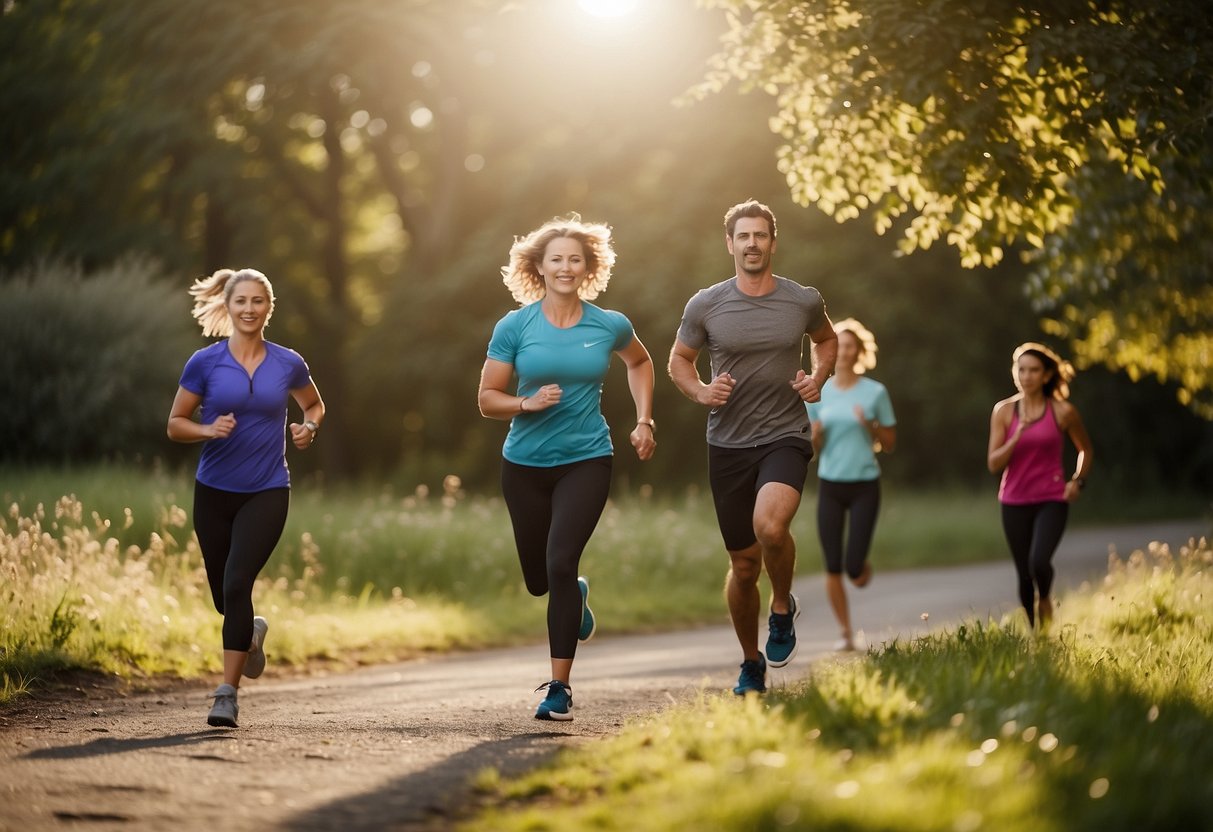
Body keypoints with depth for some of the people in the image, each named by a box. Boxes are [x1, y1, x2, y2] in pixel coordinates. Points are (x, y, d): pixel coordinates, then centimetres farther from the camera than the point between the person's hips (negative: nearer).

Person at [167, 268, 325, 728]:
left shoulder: (288, 364, 0)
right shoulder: (204, 363, -3)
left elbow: (313, 405, 19)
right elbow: (175, 424, 3)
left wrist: (308, 427, -3)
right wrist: (209, 429, -17)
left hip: (267, 493, -1)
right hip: (214, 491, 2)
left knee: (237, 583, -18)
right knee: (223, 595, 12)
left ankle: (227, 692, -13)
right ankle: (252, 632, 49)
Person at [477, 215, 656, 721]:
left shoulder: (609, 326, -1)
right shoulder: (515, 327, -4)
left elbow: (640, 361, 21)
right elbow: (487, 399, -1)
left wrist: (644, 421, 12)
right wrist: (528, 402, -20)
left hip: (586, 460, -2)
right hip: (525, 464, 2)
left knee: (560, 565, -18)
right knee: (538, 580, 12)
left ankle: (560, 687, -10)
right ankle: (576, 595, 51)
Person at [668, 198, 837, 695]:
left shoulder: (803, 301, -1)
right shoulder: (705, 305, -2)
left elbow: (826, 339, 21)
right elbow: (678, 361, 12)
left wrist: (819, 378, 2)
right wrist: (700, 392, -8)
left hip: (786, 436, -1)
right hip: (728, 445, 1)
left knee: (770, 526, -31)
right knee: (744, 565, 7)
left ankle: (783, 608, 0)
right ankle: (751, 664, 29)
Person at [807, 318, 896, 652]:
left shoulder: (875, 392, -2)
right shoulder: (817, 393, 3)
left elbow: (890, 444, 4)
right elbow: (813, 449, 6)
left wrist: (870, 426, -15)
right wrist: (815, 434, -16)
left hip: (864, 486, -2)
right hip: (829, 486, 2)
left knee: (854, 568, -8)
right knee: (833, 568, -1)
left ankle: (864, 566, 29)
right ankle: (845, 633, 13)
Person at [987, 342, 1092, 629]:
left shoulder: (1063, 412, -3)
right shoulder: (1003, 411, 0)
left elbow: (1085, 449, 15)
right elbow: (994, 464, -4)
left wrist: (1078, 481, 0)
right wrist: (1017, 437, -18)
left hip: (1052, 500, -2)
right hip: (1014, 502, 2)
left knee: (1039, 562, -24)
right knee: (1024, 575, 5)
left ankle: (1045, 600, 9)